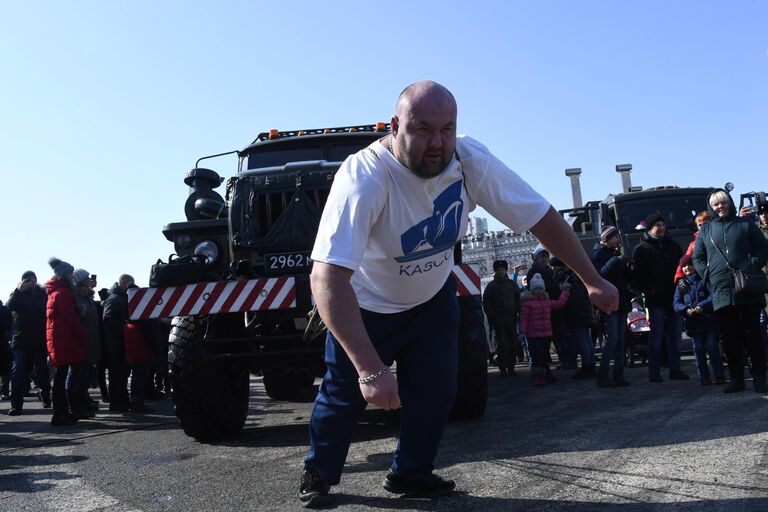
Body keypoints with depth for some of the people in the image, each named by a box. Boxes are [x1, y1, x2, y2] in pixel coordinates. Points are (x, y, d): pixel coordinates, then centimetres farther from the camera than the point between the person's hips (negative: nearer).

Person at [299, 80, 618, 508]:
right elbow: (328, 278, -48)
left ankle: (411, 473, 25)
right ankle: (318, 475, 29)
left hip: (433, 296, 4)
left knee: (437, 391, 3)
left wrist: (593, 280, -16)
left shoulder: (472, 160, -26)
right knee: (343, 393, 4)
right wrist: (370, 368, -54)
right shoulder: (364, 178, -39)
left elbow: (542, 217, -16)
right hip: (367, 303, -4)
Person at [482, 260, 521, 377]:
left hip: (511, 319, 3)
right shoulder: (491, 286, 4)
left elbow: (518, 299, 12)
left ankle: (511, 367, 11)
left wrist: (518, 312, 0)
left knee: (513, 344, 2)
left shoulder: (512, 284, 11)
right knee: (502, 344, -6)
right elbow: (486, 302, 2)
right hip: (498, 321, -3)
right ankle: (502, 368, 1)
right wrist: (491, 316, -7)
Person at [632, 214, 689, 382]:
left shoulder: (673, 246, 16)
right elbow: (637, 274, -2)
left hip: (674, 297, 4)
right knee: (656, 335, -3)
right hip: (655, 299, -4)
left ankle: (675, 369, 11)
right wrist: (649, 291, -13)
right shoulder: (641, 249, 3)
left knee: (675, 335, 5)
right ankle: (654, 371, 1)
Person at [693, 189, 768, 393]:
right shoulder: (706, 231, 14)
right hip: (721, 292, 2)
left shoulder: (745, 225, 10)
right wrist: (708, 276, 1)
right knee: (730, 338, 3)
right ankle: (736, 378, 9)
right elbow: (697, 258, 16)